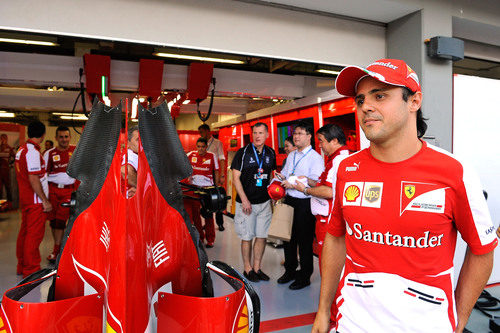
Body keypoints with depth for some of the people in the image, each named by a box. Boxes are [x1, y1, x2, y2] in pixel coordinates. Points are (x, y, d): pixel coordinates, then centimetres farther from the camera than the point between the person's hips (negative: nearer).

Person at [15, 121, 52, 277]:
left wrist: (44, 173, 30)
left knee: (25, 232, 16)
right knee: (34, 235, -3)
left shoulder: (22, 149, 12)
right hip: (36, 201, -10)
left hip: (25, 199, 10)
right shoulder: (33, 151, -18)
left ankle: (22, 266, 28)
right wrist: (45, 201, -19)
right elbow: (33, 179, -22)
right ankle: (31, 271, 5)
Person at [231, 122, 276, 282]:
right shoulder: (243, 152, -8)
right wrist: (244, 200, -14)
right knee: (247, 237, 4)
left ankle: (257, 268, 24)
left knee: (262, 236, 9)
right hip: (246, 203, -4)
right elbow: (236, 178, -8)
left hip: (265, 202, 4)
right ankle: (248, 269, 20)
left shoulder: (270, 153, 6)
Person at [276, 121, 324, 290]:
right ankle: (290, 270, 33)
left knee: (304, 240, 4)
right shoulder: (291, 156, 14)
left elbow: (315, 182, -19)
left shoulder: (315, 157, -9)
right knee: (288, 237, 16)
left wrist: (293, 184, -25)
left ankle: (304, 276, 20)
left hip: (305, 203, -7)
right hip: (289, 200, 7)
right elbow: (283, 175, 23)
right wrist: (279, 178, 0)